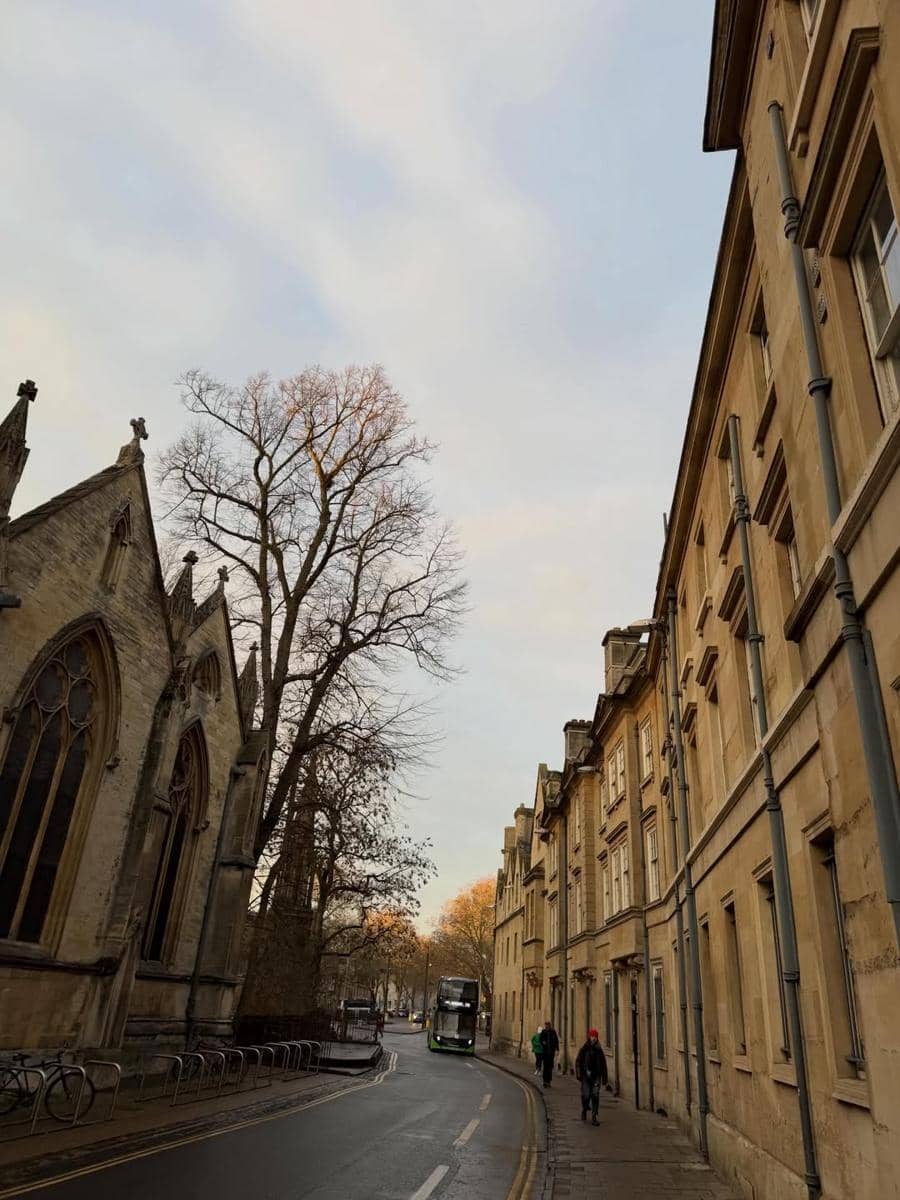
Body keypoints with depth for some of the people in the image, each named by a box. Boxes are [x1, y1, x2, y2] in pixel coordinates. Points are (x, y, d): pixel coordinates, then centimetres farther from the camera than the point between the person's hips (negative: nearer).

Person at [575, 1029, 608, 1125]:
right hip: (586, 1076, -2)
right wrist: (579, 1074, -10)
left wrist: (604, 1078, 11)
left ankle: (594, 1118, 1)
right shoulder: (584, 1049, -1)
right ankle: (584, 1111, 28)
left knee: (595, 1096, -5)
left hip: (596, 1076, 2)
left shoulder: (599, 1050, 7)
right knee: (586, 1095, -1)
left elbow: (603, 1064, 13)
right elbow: (578, 1062, -2)